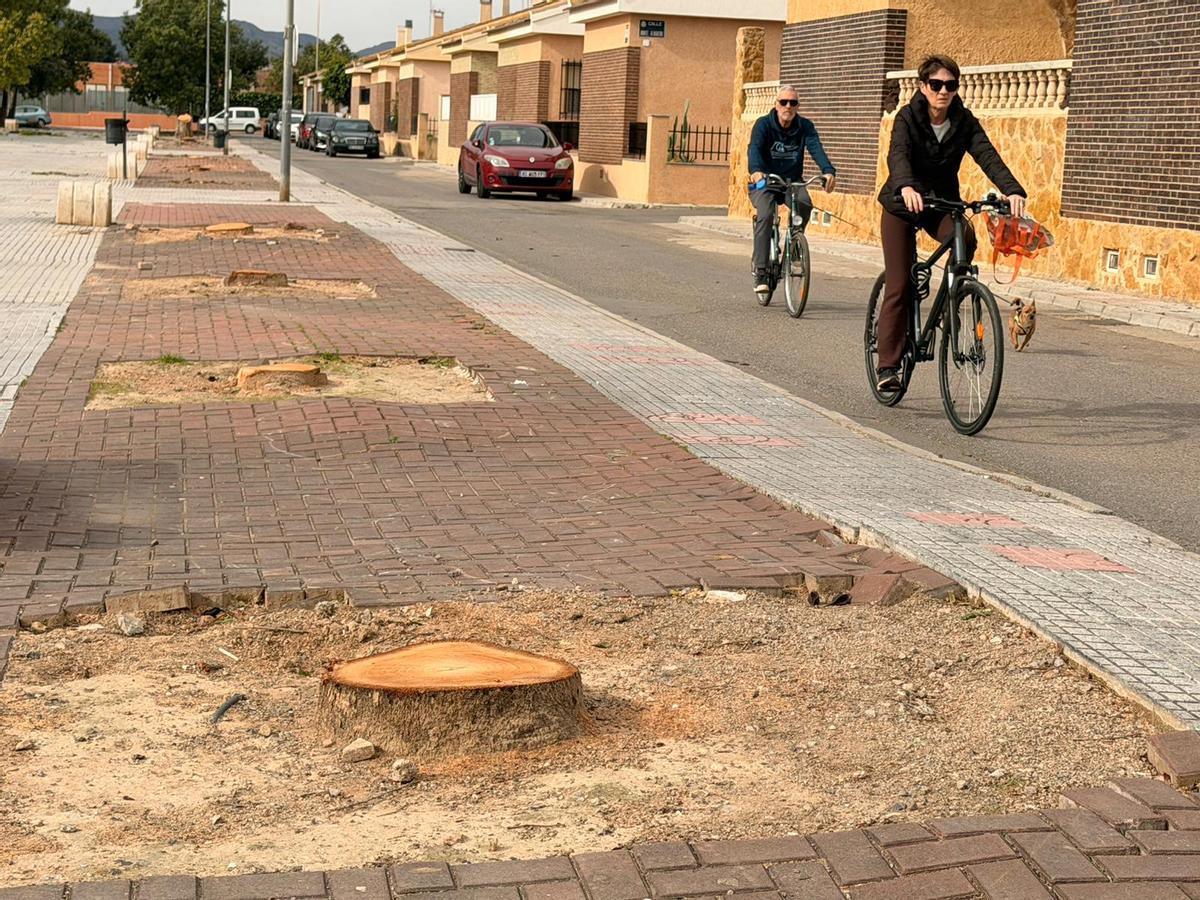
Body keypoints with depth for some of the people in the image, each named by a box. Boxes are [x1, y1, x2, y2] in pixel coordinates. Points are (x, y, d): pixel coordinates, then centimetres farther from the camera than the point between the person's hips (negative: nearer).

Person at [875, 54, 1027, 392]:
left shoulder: (964, 121, -7)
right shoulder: (908, 117, -14)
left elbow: (987, 156, -21)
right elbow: (898, 155, -32)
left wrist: (1012, 190, -39)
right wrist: (906, 187, -54)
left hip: (943, 203, 2)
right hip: (902, 204, -2)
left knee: (965, 239, -31)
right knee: (898, 287, -7)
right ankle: (888, 365, 0)